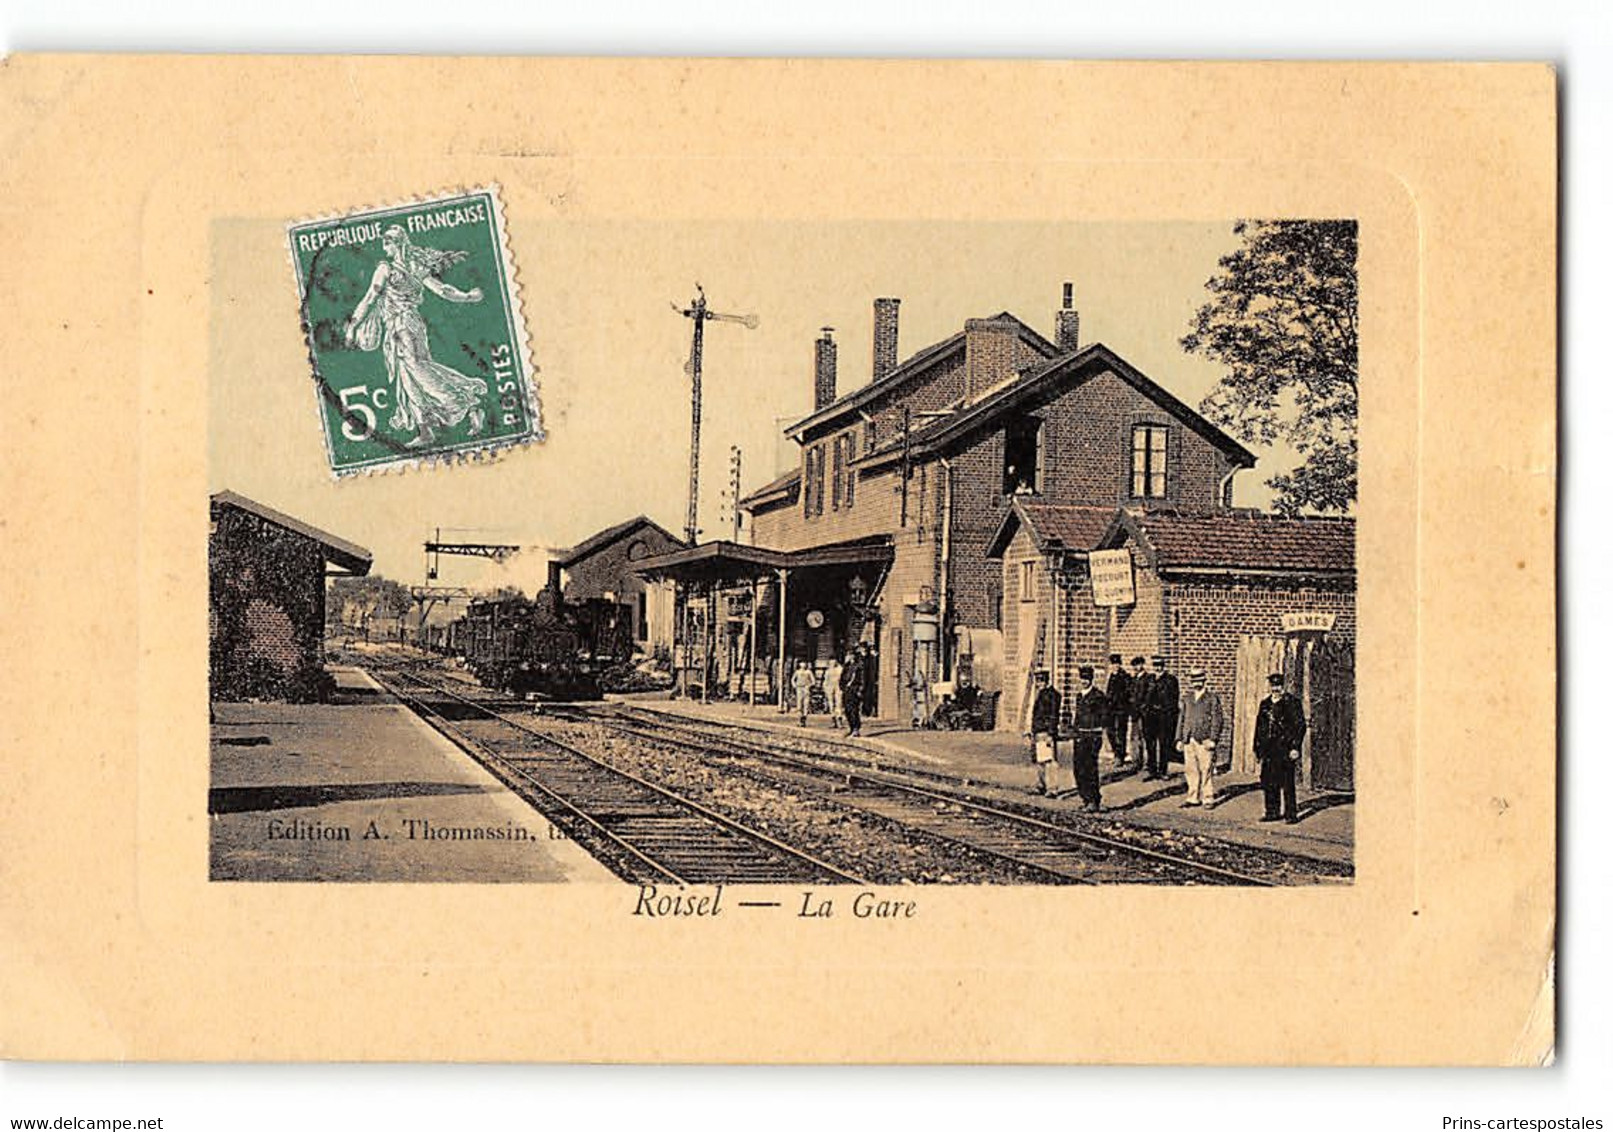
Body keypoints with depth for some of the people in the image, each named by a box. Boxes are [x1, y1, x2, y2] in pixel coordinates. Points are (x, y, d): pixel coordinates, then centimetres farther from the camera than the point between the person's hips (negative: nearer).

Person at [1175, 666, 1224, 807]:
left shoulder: (1212, 699, 1)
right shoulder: (1187, 698, 15)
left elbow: (1217, 720, -3)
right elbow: (1181, 719, 18)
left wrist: (1213, 739, -11)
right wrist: (1179, 739, 12)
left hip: (1204, 741, -5)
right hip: (1188, 741, 5)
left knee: (1206, 770, -3)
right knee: (1191, 770, 7)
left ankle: (1208, 798, 4)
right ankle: (1193, 798, 15)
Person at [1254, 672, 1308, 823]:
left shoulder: (1292, 703, -2)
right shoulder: (1265, 704, 15)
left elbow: (1300, 726, -4)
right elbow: (1259, 726, 19)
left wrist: (1295, 747, -11)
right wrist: (1257, 747, 14)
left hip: (1285, 750, -5)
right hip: (1269, 751, 6)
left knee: (1287, 784, -4)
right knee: (1268, 782, 7)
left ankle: (1291, 814, 2)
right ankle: (1271, 812, 17)